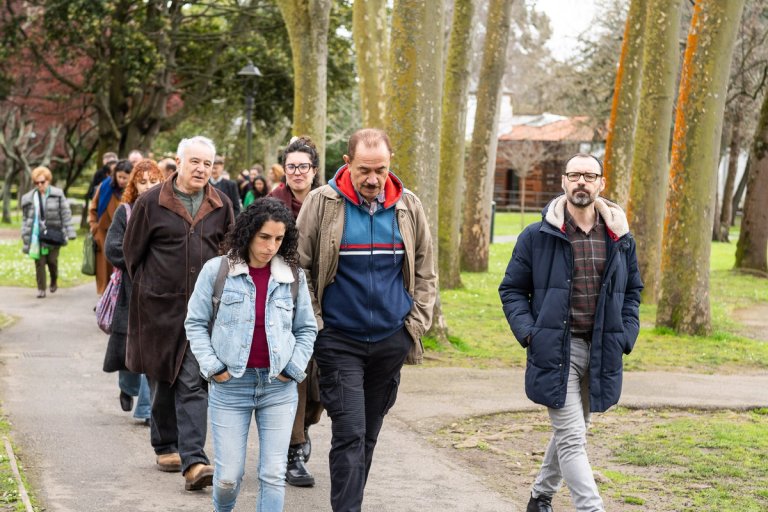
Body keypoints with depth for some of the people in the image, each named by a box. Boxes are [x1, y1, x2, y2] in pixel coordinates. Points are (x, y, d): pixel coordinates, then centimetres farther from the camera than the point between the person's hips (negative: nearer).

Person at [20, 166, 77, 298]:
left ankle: (54, 282, 26)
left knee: (52, 260, -2)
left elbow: (65, 213, 0)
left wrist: (69, 232, -5)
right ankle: (41, 289, 5)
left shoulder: (57, 194, 0)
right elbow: (25, 218, 13)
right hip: (37, 235, 2)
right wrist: (25, 237, 10)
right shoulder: (29, 198, 7)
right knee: (39, 262, -1)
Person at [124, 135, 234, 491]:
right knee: (163, 379, 11)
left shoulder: (221, 206, 5)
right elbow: (132, 250, 6)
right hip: (159, 307, 0)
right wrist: (148, 285, 8)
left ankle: (193, 461, -13)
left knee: (193, 382, -7)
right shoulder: (151, 202, -2)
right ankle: (165, 446, 29)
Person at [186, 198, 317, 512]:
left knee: (273, 474, -2)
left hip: (278, 386, 2)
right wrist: (213, 367, -5)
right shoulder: (216, 271, -3)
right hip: (230, 384, -1)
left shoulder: (294, 276, 4)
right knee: (229, 475, 1)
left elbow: (307, 329, 12)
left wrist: (293, 369, 1)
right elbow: (195, 323, 3)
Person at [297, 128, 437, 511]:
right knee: (350, 434, -9)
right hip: (339, 339, -3)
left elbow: (425, 272, 13)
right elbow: (299, 269, -1)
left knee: (369, 434, 13)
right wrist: (312, 325, -6)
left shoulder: (408, 207, 4)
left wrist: (417, 324, 5)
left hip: (391, 340, 3)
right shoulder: (322, 203, -5)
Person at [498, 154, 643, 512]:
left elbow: (632, 291, 17)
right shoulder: (538, 236, -3)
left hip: (601, 352, 5)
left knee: (569, 432, 18)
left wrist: (626, 336, 3)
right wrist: (528, 332, -10)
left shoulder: (620, 239, 7)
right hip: (555, 349, -4)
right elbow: (512, 289, 3)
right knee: (572, 438, -9)